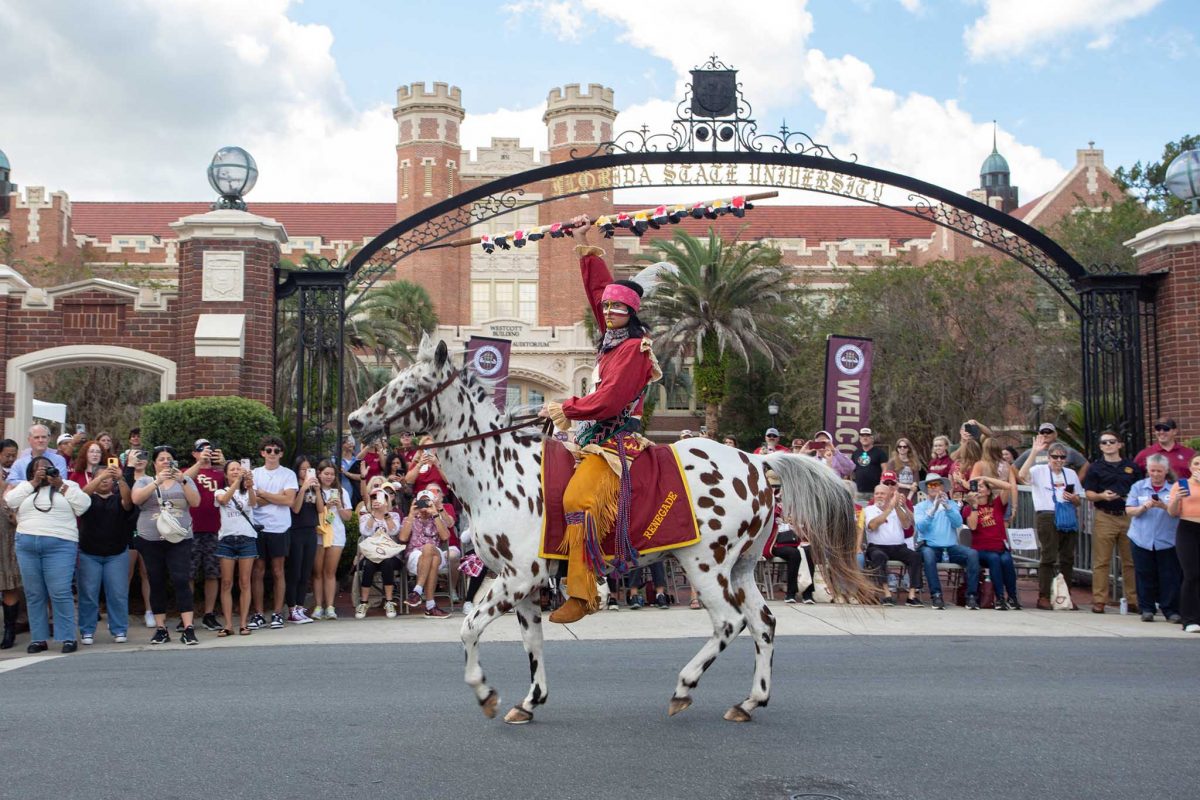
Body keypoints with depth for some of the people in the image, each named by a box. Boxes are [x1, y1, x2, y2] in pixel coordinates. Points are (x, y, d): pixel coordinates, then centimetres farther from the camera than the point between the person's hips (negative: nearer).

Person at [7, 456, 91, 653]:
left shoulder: (68, 486, 12)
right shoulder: (25, 487, 18)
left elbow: (83, 505, -3)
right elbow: (10, 501, 0)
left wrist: (60, 485, -3)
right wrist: (34, 482, -2)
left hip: (59, 545, -3)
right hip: (26, 545, 3)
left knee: (60, 593, -10)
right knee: (34, 595, 6)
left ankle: (68, 638, -7)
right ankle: (38, 639, 11)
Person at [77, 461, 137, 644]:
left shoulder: (118, 498, 6)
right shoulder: (89, 498, 5)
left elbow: (128, 499, -16)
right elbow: (84, 492, -17)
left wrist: (120, 479, -34)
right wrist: (101, 476, -33)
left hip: (117, 554, 0)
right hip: (89, 554, 0)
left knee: (118, 594, -1)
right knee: (88, 594, 0)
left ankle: (120, 630, 6)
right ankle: (87, 631, 8)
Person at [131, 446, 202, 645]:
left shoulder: (185, 481, 12)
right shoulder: (144, 481, 11)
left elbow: (195, 502, -2)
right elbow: (136, 499, -8)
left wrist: (182, 481, -14)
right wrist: (157, 482, -17)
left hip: (180, 539, -1)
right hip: (151, 540, 1)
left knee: (182, 581, -11)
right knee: (156, 584, 4)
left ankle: (188, 629, -13)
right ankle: (160, 629, 12)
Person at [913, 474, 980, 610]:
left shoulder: (951, 504, 16)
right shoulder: (920, 506, 10)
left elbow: (958, 523, -2)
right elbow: (920, 527, -8)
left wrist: (947, 506, -17)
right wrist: (933, 509, -19)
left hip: (951, 547, 2)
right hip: (930, 546, -2)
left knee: (972, 553, -25)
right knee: (927, 553, -37)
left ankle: (972, 595, -23)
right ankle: (936, 595, -35)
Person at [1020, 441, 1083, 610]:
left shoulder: (1071, 474, 19)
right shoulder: (1039, 471, 3)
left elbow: (1079, 500, 22)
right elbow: (1022, 475, -19)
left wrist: (1074, 499, -3)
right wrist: (1034, 453, -22)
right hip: (1047, 517, -5)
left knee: (1068, 558, 7)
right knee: (1049, 557, -8)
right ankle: (1043, 597, -5)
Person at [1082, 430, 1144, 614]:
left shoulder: (1132, 467, 13)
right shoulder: (1095, 468, 7)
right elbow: (1088, 493, 1)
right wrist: (1102, 496, -17)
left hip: (1129, 517, 2)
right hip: (1104, 518, -2)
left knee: (1131, 561, 4)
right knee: (1101, 562, -3)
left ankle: (1133, 601, 11)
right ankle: (1098, 601, 0)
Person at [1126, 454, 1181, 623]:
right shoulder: (1138, 487, 7)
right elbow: (1129, 510, 1)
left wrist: (1164, 506, -25)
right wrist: (1144, 507, -16)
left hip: (1167, 540, -2)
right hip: (1142, 539, 2)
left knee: (1169, 576, 0)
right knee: (1145, 576, 5)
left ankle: (1171, 611, 7)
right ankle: (1147, 609, 14)